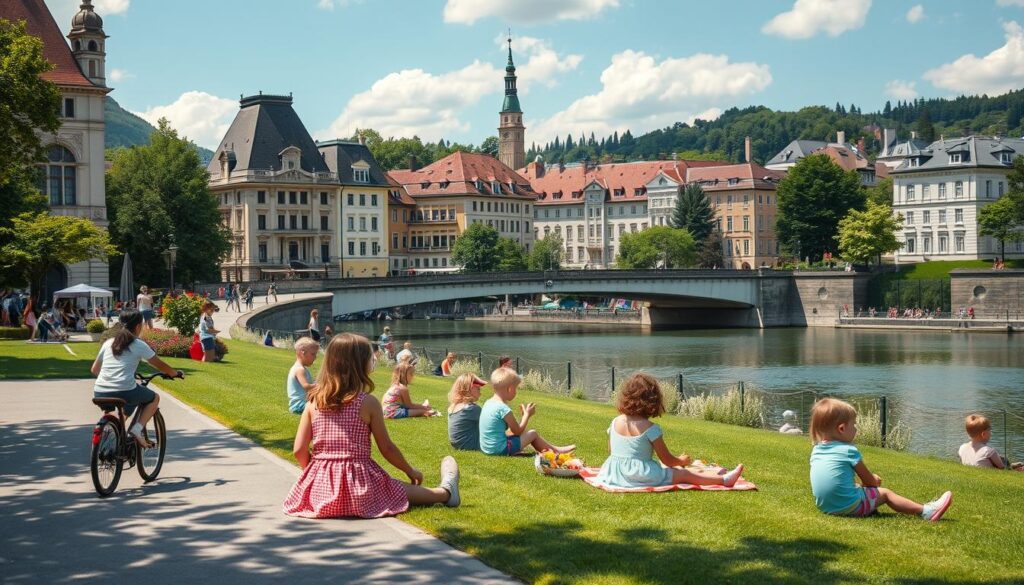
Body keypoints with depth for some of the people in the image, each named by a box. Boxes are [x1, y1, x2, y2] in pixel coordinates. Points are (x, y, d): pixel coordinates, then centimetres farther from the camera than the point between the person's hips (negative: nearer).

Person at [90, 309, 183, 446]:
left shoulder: (108, 343, 15)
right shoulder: (139, 345, 3)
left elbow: (94, 369, 22)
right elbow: (160, 365, 11)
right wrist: (176, 373, 29)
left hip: (99, 393, 5)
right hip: (124, 392, -5)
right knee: (155, 398, 21)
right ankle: (137, 429, 3)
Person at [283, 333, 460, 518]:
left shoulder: (313, 403, 1)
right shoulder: (368, 403, -8)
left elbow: (299, 450, 0)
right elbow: (387, 448, -2)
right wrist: (411, 471, 15)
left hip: (320, 488, 3)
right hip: (359, 488, -3)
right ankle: (445, 492, 37)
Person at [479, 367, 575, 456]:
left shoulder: (488, 403, 8)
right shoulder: (503, 408, -20)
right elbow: (518, 431, -9)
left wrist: (524, 415, 18)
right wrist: (527, 414, 3)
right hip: (500, 449, -9)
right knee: (533, 434, 5)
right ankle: (554, 450, 23)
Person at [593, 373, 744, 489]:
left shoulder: (615, 422, 2)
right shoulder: (650, 428, -15)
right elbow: (667, 460, -9)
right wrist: (681, 461, 14)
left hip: (615, 474, 7)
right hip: (642, 475, -7)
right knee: (685, 474, -2)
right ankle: (723, 479, -3)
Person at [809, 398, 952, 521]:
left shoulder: (816, 450, 9)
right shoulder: (848, 451, -10)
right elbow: (869, 480, 2)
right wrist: (874, 481, 27)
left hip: (824, 506, 7)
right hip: (850, 506, -7)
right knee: (885, 493, 11)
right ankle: (925, 511, 11)